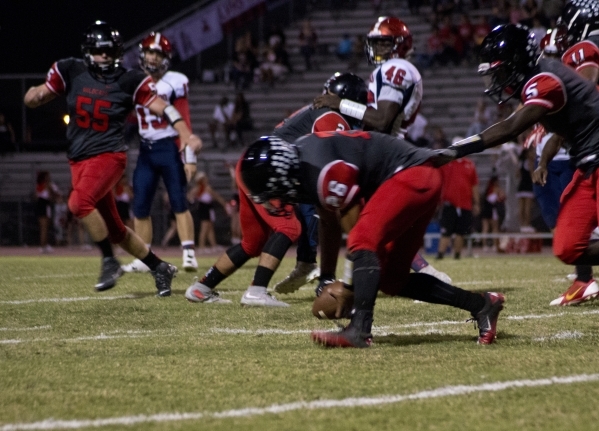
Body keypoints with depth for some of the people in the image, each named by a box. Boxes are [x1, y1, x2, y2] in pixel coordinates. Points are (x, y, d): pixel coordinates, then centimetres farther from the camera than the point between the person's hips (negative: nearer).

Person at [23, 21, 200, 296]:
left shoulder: (128, 81, -6)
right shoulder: (70, 72, 1)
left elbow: (162, 108, -3)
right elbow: (35, 99, 6)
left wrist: (185, 134, -15)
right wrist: (36, 95, -17)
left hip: (108, 156, -5)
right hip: (79, 160, 5)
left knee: (79, 202, -29)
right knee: (114, 230, 10)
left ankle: (109, 262, -14)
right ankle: (159, 267, 27)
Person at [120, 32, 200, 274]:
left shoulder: (174, 83, -6)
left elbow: (184, 121, -8)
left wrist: (189, 157, -13)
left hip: (170, 148, -5)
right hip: (146, 150, 5)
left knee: (179, 203, -7)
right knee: (140, 206, 4)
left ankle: (189, 254, -7)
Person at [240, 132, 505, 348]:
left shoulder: (324, 171, -27)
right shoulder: (304, 169, 3)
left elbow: (356, 228, -19)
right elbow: (330, 226, 15)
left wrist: (349, 287, -11)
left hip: (413, 175, -11)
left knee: (362, 239, -28)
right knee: (391, 280, 12)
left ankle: (359, 331, -41)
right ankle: (480, 306, 20)